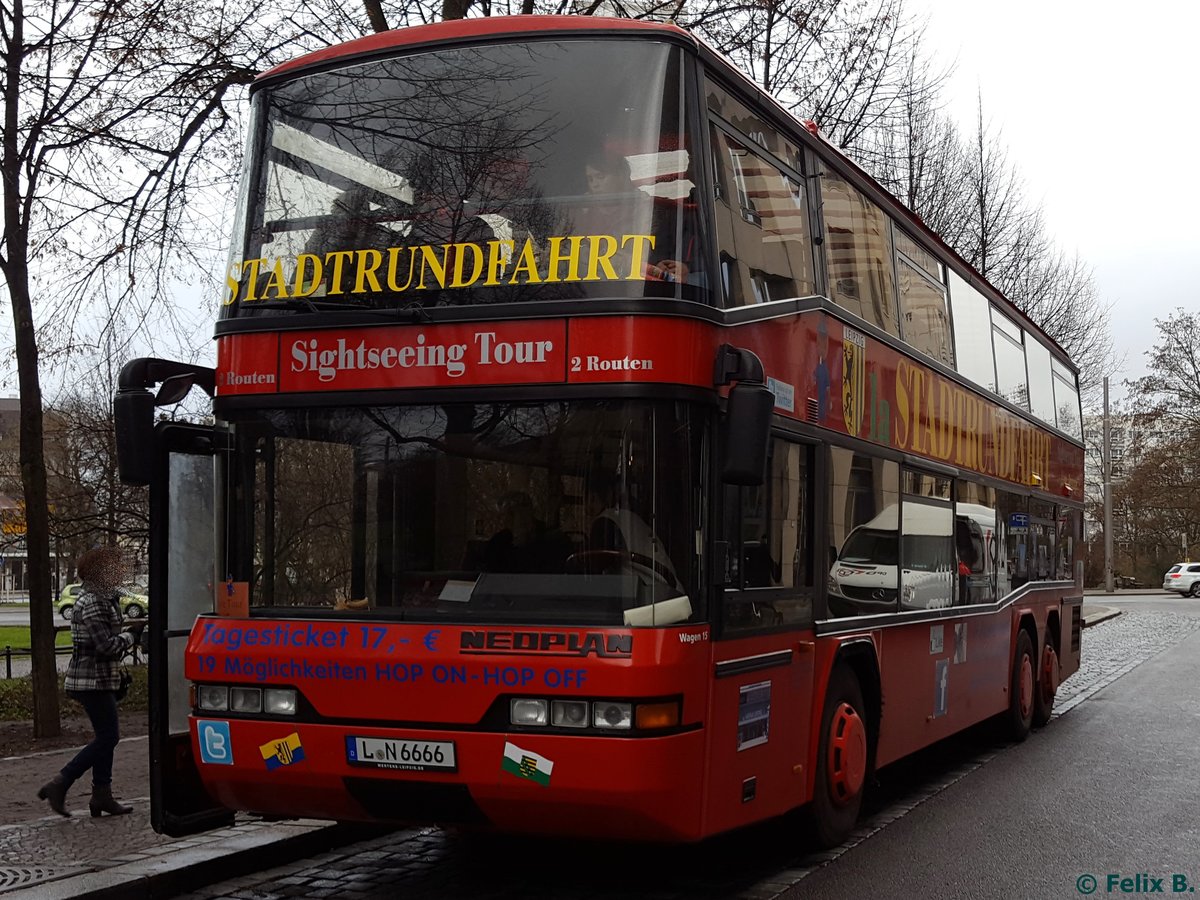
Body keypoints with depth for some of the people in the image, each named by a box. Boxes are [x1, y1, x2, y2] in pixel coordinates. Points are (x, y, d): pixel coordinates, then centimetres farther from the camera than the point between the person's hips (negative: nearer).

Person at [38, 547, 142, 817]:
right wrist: (132, 634, -9)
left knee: (107, 736, 12)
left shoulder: (101, 600, 14)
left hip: (99, 679, 10)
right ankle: (59, 785, -4)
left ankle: (102, 795, 16)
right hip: (93, 680, -10)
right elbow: (106, 645, -23)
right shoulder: (93, 603, -18)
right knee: (107, 737, -7)